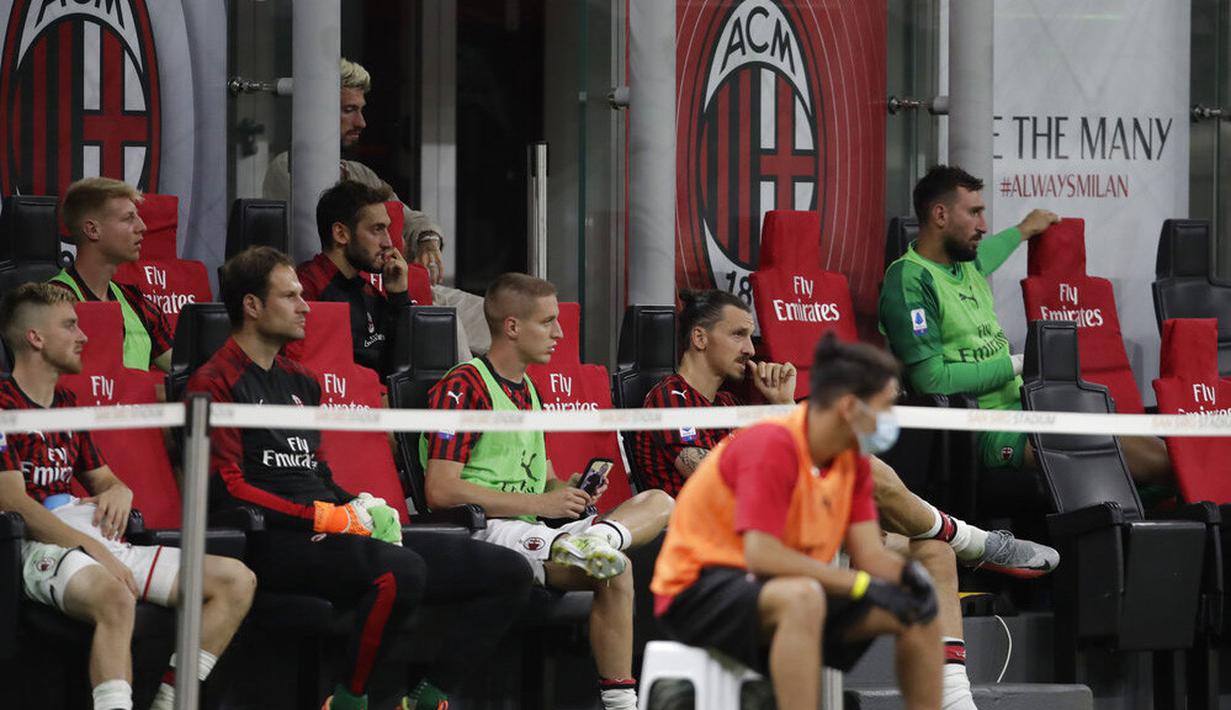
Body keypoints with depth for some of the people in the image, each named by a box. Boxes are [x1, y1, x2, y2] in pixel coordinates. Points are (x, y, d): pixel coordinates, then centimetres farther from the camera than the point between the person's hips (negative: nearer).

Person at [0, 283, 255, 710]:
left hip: (100, 543, 9)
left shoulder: (67, 405, 26)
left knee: (237, 581, -2)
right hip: (41, 548, -9)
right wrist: (94, 549, -18)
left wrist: (118, 491, 5)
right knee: (116, 597, -42)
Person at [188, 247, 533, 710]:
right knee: (402, 570, -39)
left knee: (509, 572, 1)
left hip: (330, 535, 9)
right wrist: (323, 517, -15)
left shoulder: (300, 381, 25)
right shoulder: (215, 385, -2)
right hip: (276, 544, -9)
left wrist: (362, 509, 8)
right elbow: (225, 489, -12)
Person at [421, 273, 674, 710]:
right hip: (484, 532, -9)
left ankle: (595, 539, -36)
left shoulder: (528, 391, 24)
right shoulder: (463, 387, -8)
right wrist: (540, 502, -15)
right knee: (613, 568, -30)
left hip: (532, 530, 9)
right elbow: (440, 490, -18)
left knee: (659, 502, -9)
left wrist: (568, 491, 3)